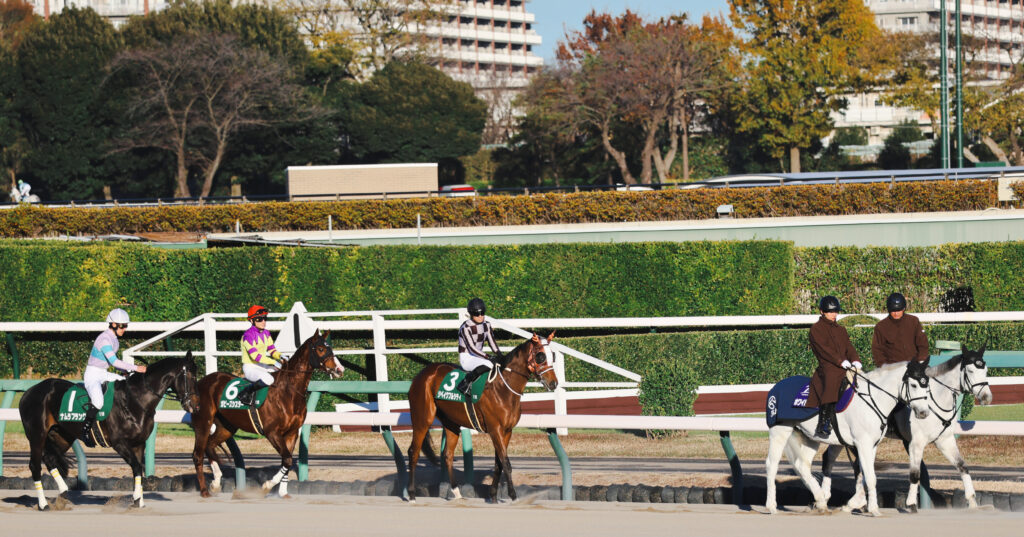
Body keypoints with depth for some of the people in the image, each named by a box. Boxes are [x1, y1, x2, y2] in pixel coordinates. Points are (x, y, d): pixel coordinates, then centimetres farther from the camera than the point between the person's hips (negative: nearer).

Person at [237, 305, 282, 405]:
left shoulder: (266, 333, 9)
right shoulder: (248, 335, -17)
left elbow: (272, 350, 14)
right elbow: (255, 356, -24)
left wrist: (281, 357, -8)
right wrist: (273, 362, -25)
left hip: (263, 367, 9)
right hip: (250, 368, -9)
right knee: (268, 379, -36)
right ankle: (246, 392, -16)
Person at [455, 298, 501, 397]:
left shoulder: (486, 325, 6)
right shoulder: (466, 328, -17)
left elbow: (492, 342, 8)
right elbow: (472, 348, -22)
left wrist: (499, 355, -9)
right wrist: (488, 358, -28)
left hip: (478, 356, 8)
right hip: (466, 358, -8)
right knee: (488, 365, -36)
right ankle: (465, 383, -28)